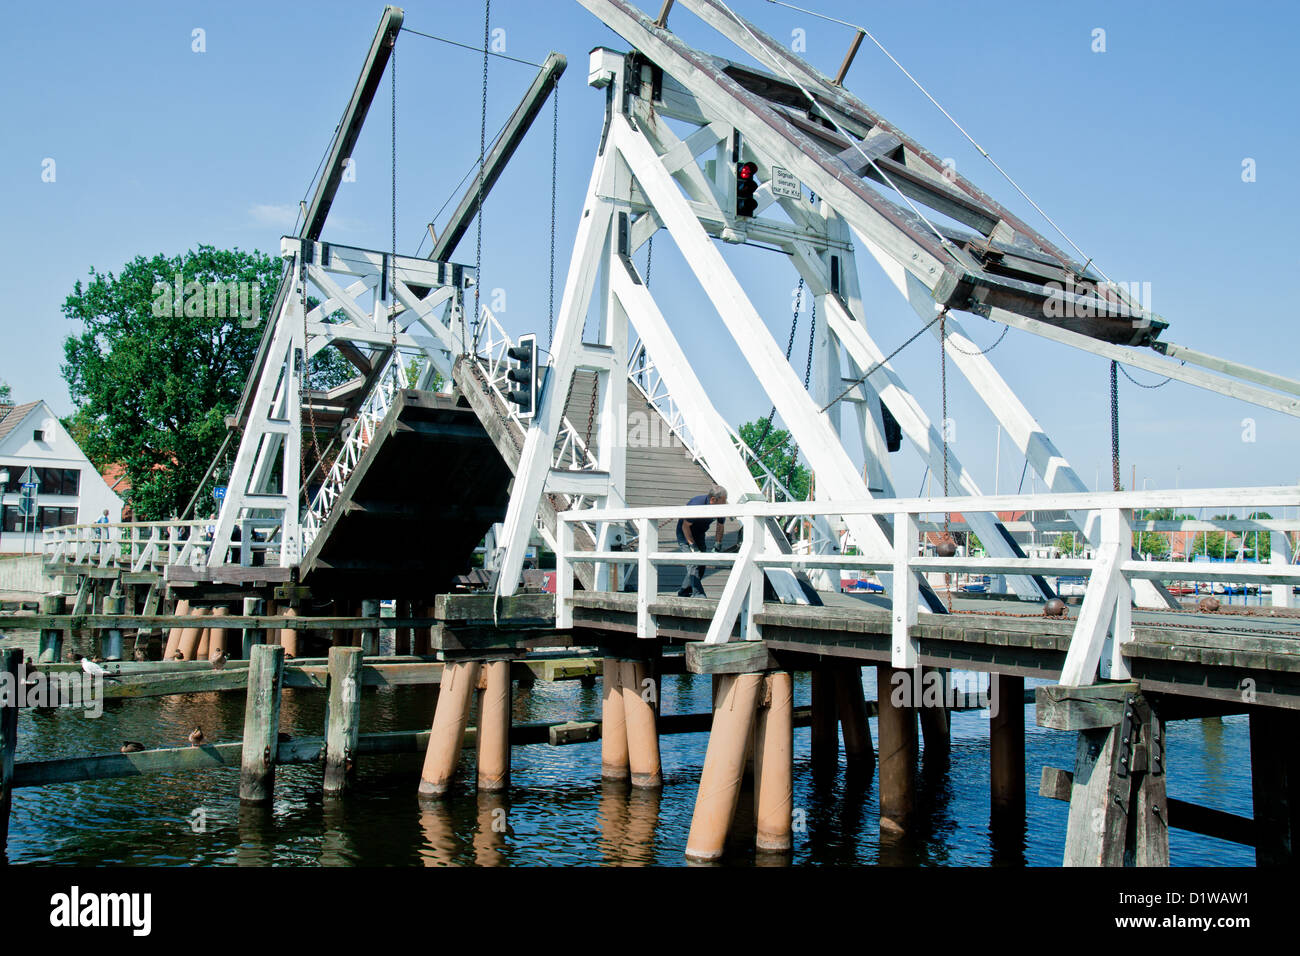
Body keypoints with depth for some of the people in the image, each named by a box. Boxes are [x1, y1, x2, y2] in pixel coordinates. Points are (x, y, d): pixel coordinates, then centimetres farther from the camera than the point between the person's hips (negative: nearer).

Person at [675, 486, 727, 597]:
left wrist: (717, 545, -7)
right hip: (685, 534, -6)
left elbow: (720, 527, 2)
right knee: (693, 563, -20)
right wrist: (692, 545, -24)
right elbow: (685, 526, -22)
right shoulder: (696, 505, -32)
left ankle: (684, 593, 14)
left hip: (699, 534, 7)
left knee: (701, 565, 1)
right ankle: (698, 595, -25)